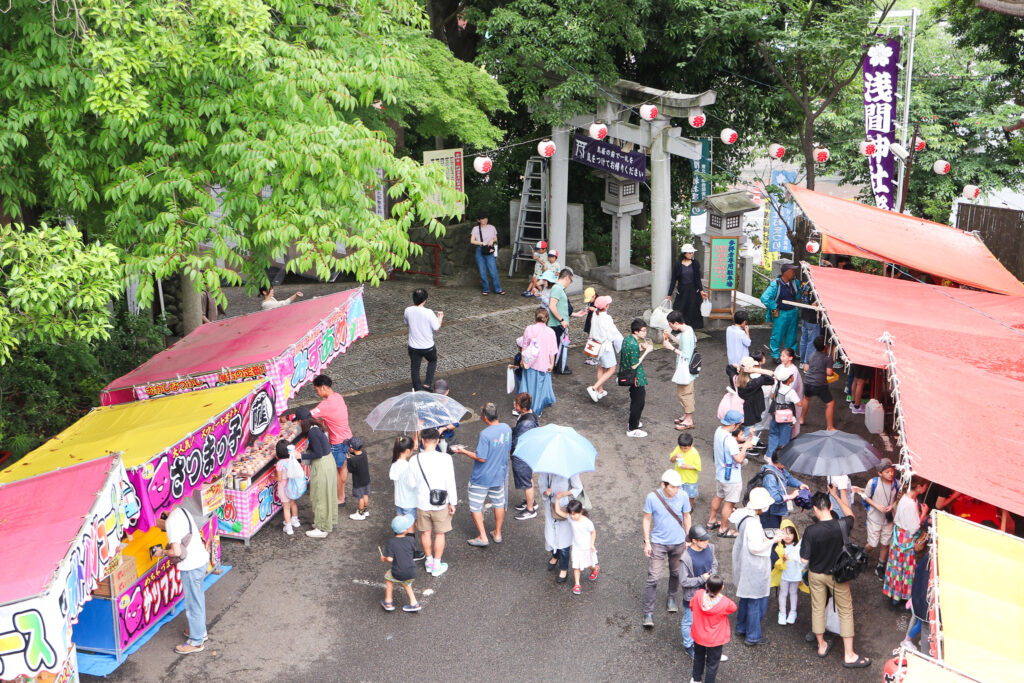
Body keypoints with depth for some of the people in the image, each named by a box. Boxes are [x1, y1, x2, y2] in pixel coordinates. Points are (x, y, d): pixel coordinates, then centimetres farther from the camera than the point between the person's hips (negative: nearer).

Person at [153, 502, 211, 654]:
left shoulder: (171, 521, -21)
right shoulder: (183, 511, 6)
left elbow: (177, 551, -25)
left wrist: (162, 552, -7)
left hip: (191, 566, -9)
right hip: (202, 558, 9)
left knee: (193, 603, 4)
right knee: (198, 598, 24)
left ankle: (196, 641, 16)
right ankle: (201, 631, 39)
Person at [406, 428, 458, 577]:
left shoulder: (414, 460, -14)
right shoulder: (445, 458, -18)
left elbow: (411, 483, -4)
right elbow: (451, 483, -12)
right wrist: (452, 503, -1)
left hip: (422, 503, 1)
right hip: (441, 504, -1)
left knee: (425, 533, 20)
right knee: (439, 534, 15)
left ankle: (429, 561, 35)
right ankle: (437, 566, 24)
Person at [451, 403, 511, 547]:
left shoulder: (485, 434, -29)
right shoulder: (506, 428, -7)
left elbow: (481, 458, -24)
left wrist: (463, 451, -13)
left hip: (482, 478, -7)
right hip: (500, 474, 7)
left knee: (475, 506, 10)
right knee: (499, 503, 22)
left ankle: (482, 537, 13)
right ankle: (497, 534, 34)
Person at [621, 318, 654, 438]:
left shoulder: (627, 339, 1)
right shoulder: (634, 345, -28)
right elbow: (634, 365, -25)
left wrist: (640, 347, 4)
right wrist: (646, 352, -22)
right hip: (636, 378, -10)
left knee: (635, 400, 25)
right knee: (638, 402, 2)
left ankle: (633, 422, 40)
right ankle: (632, 429, 10)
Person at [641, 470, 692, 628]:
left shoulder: (683, 497, -11)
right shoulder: (652, 498, -17)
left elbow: (686, 517, 4)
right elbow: (647, 519, -5)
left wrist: (688, 539, 8)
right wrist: (646, 542, -6)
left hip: (678, 542, 3)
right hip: (658, 543, -3)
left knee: (675, 573, 19)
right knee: (653, 578, -6)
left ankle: (672, 598, 47)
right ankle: (648, 613, 0)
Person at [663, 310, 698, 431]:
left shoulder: (686, 335, -27)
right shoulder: (687, 329, 2)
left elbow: (685, 355, -27)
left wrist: (672, 348, -21)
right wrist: (670, 336, 7)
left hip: (685, 369, -10)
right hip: (685, 368, 10)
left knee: (685, 393, 2)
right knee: (683, 393, 22)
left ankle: (689, 421, 13)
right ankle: (686, 416, 35)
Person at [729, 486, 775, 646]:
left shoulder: (744, 515, -1)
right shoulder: (752, 523, -29)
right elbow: (756, 548, -28)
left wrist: (764, 538, 9)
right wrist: (772, 540, -17)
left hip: (744, 565, 10)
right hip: (754, 568, -10)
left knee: (746, 597, 25)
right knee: (756, 602, 4)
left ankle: (741, 628, 39)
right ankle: (753, 636, 16)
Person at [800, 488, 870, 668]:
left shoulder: (810, 531, -25)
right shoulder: (842, 525, -22)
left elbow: (804, 559, -17)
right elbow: (850, 515, 5)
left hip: (816, 574, 0)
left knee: (817, 608, 19)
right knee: (846, 611, 13)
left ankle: (821, 646, 35)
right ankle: (849, 655, 16)